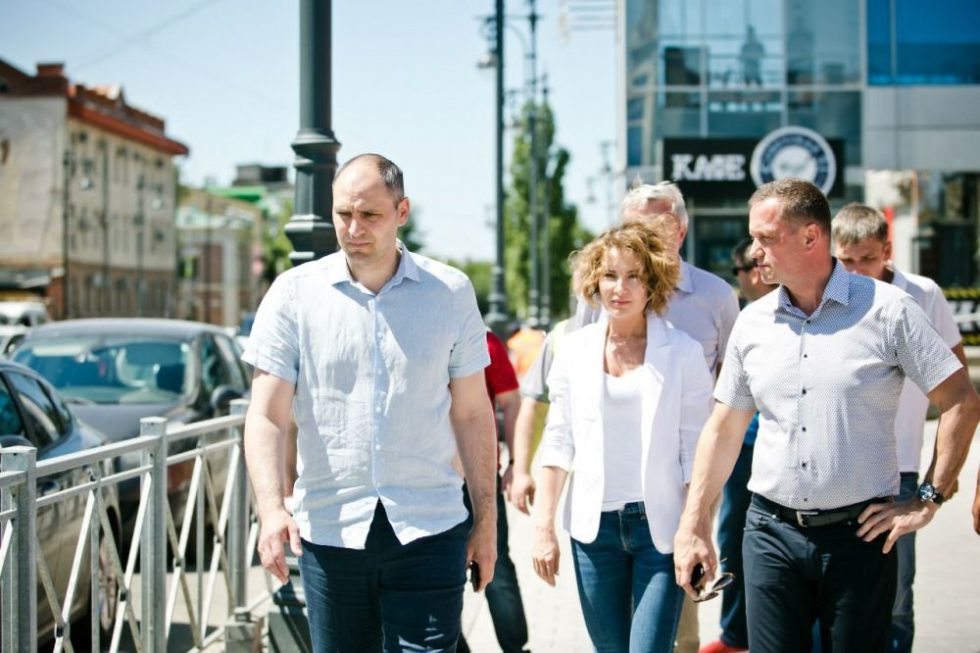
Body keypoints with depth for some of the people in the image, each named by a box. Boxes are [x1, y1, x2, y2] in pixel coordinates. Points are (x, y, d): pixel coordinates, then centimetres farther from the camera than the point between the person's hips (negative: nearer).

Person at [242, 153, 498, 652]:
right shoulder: (294, 294, 0)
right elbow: (266, 417, -5)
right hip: (328, 533, 1)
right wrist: (270, 507, -21)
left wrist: (486, 518, 8)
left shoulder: (450, 293, 4)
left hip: (429, 530, 0)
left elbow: (473, 414, 9)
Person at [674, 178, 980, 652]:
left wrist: (928, 500, -6)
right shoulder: (752, 323, 6)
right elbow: (724, 429, 11)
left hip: (859, 533, -3)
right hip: (772, 531, 3)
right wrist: (693, 525, 7)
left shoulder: (886, 310, -6)